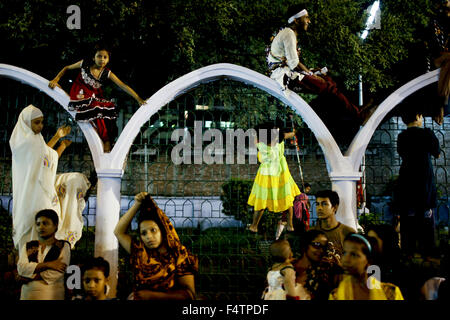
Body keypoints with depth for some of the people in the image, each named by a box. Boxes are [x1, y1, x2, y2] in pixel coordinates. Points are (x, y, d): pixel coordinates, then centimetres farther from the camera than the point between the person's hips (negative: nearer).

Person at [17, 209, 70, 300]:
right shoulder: (28, 246, 11)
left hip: (52, 294, -3)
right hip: (28, 293, 3)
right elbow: (21, 268, -6)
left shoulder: (63, 246, 1)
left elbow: (56, 274, -11)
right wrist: (47, 264, -14)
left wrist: (31, 277, -10)